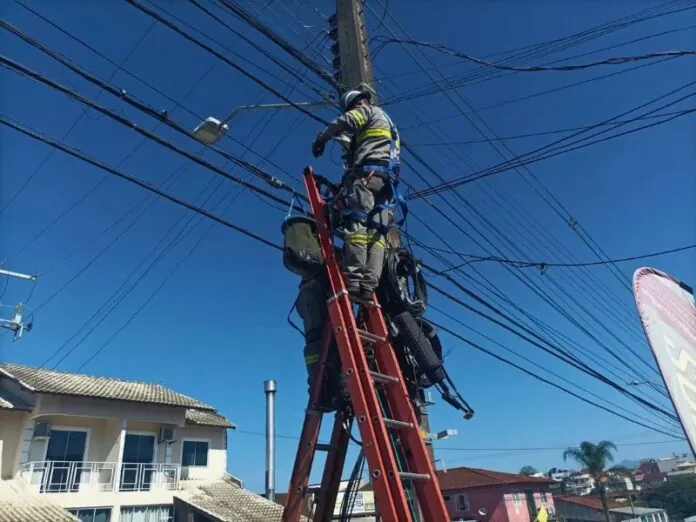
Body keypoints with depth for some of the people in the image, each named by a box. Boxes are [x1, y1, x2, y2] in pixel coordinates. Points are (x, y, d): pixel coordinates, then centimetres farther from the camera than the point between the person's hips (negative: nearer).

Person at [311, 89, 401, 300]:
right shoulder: (386, 121, 39)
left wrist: (322, 138, 9)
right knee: (376, 231, -7)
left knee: (357, 224, -20)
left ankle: (353, 280, -33)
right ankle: (369, 285, -20)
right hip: (386, 178, 8)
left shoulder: (368, 110, 14)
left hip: (367, 172, -8)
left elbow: (345, 122, -3)